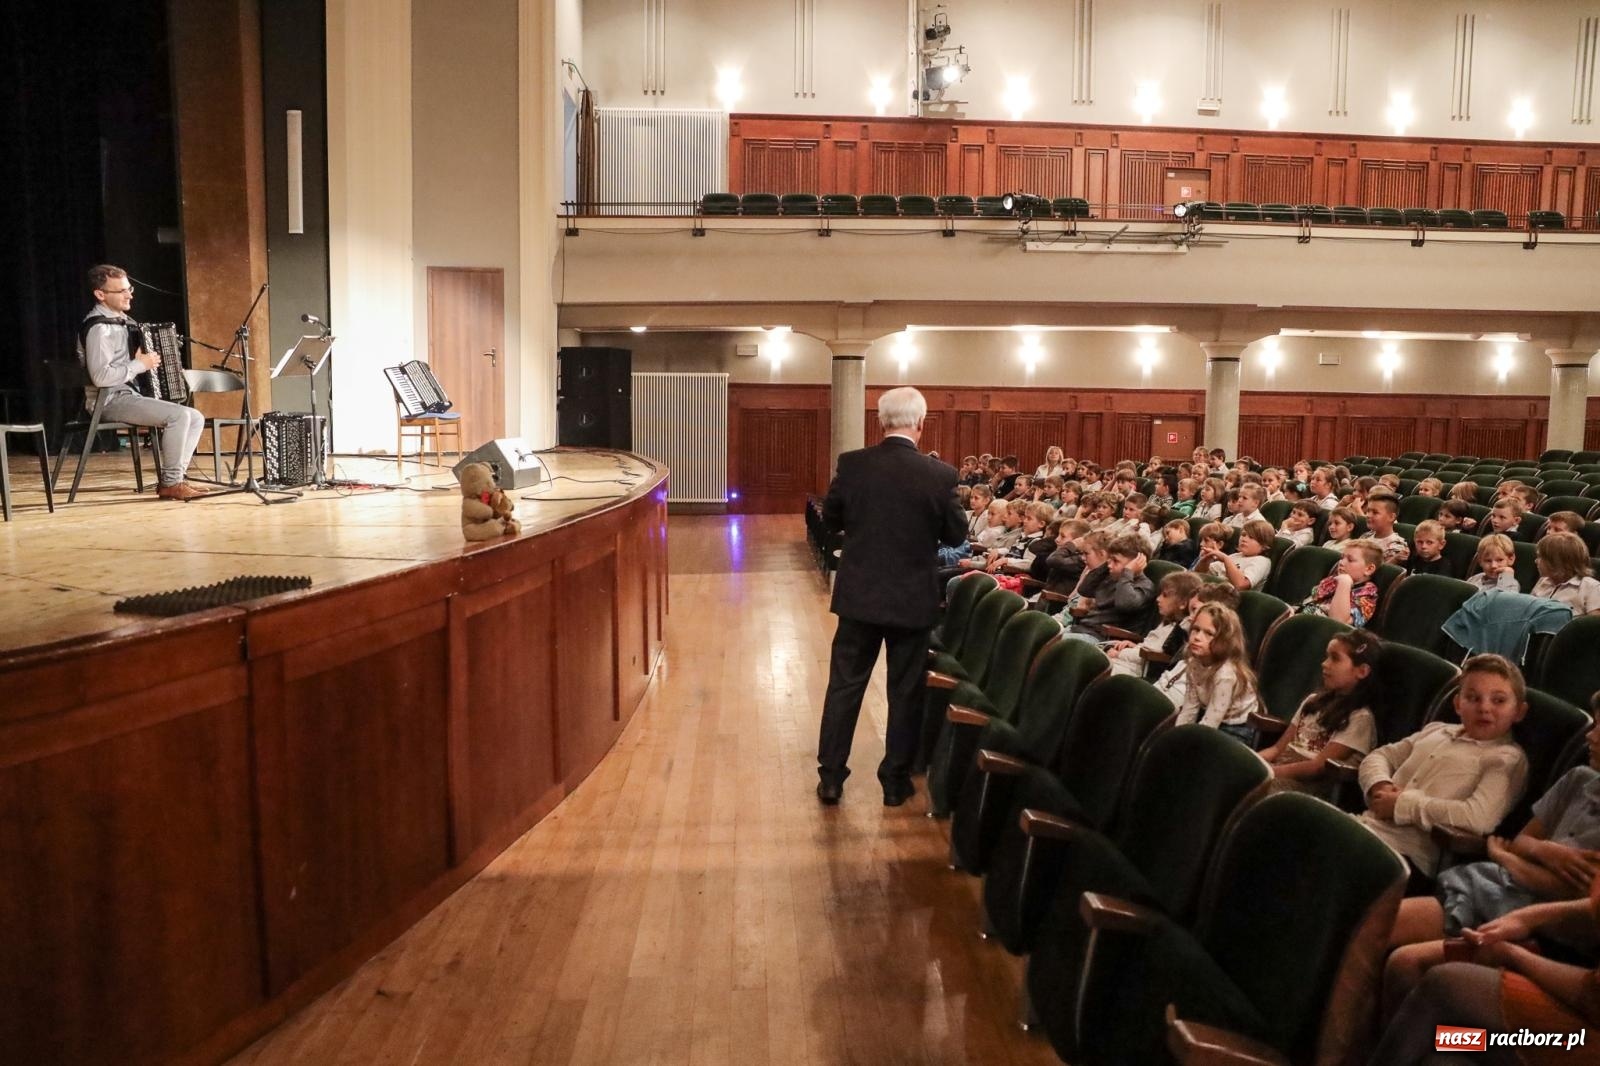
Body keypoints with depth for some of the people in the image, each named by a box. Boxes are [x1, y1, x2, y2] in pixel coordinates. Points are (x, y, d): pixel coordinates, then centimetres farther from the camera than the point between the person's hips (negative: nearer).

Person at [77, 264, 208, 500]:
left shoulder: (122, 321, 16)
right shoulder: (98, 327, -15)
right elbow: (100, 376, -26)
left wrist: (149, 361, 14)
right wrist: (140, 365, -18)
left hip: (131, 395, 10)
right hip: (111, 401, -10)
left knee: (196, 418, 0)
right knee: (179, 415, -26)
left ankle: (175, 478, -2)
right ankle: (170, 484, -17)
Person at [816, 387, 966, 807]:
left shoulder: (852, 464, -9)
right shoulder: (940, 475, -13)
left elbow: (831, 518, 4)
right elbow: (956, 536, -2)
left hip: (859, 595, 1)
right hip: (912, 598, -1)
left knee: (844, 685, 12)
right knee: (905, 691, 12)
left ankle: (830, 777, 17)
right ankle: (895, 780, 21)